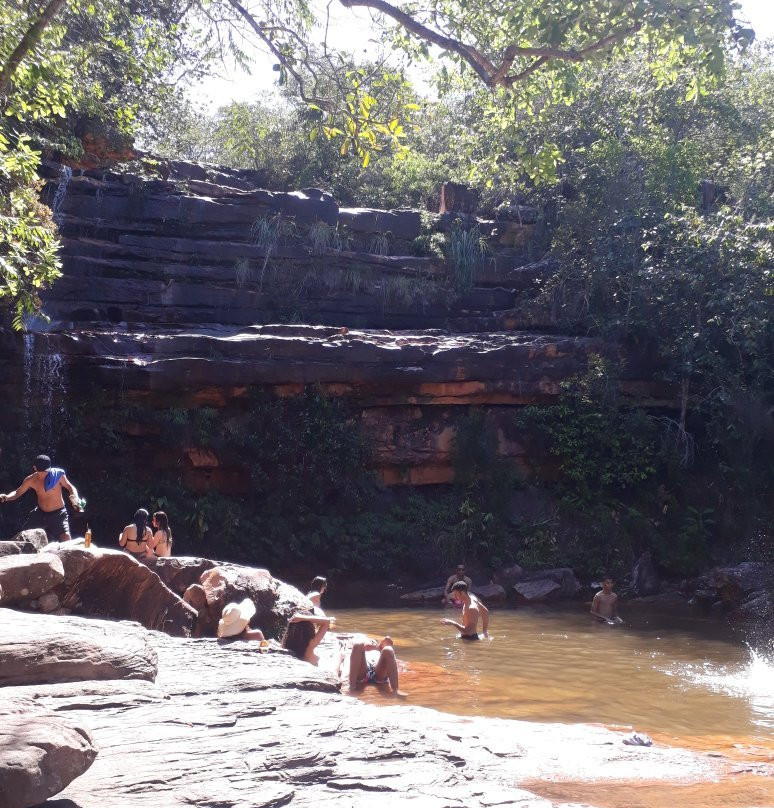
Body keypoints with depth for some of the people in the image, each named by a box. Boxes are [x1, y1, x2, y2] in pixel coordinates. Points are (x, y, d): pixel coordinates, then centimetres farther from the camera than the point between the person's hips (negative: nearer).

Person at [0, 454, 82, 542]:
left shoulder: (57, 475, -17)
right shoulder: (31, 480, -8)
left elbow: (70, 487, -5)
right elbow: (17, 493, 4)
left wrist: (75, 497, -26)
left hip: (58, 514, -4)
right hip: (40, 514, 4)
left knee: (66, 538, -24)